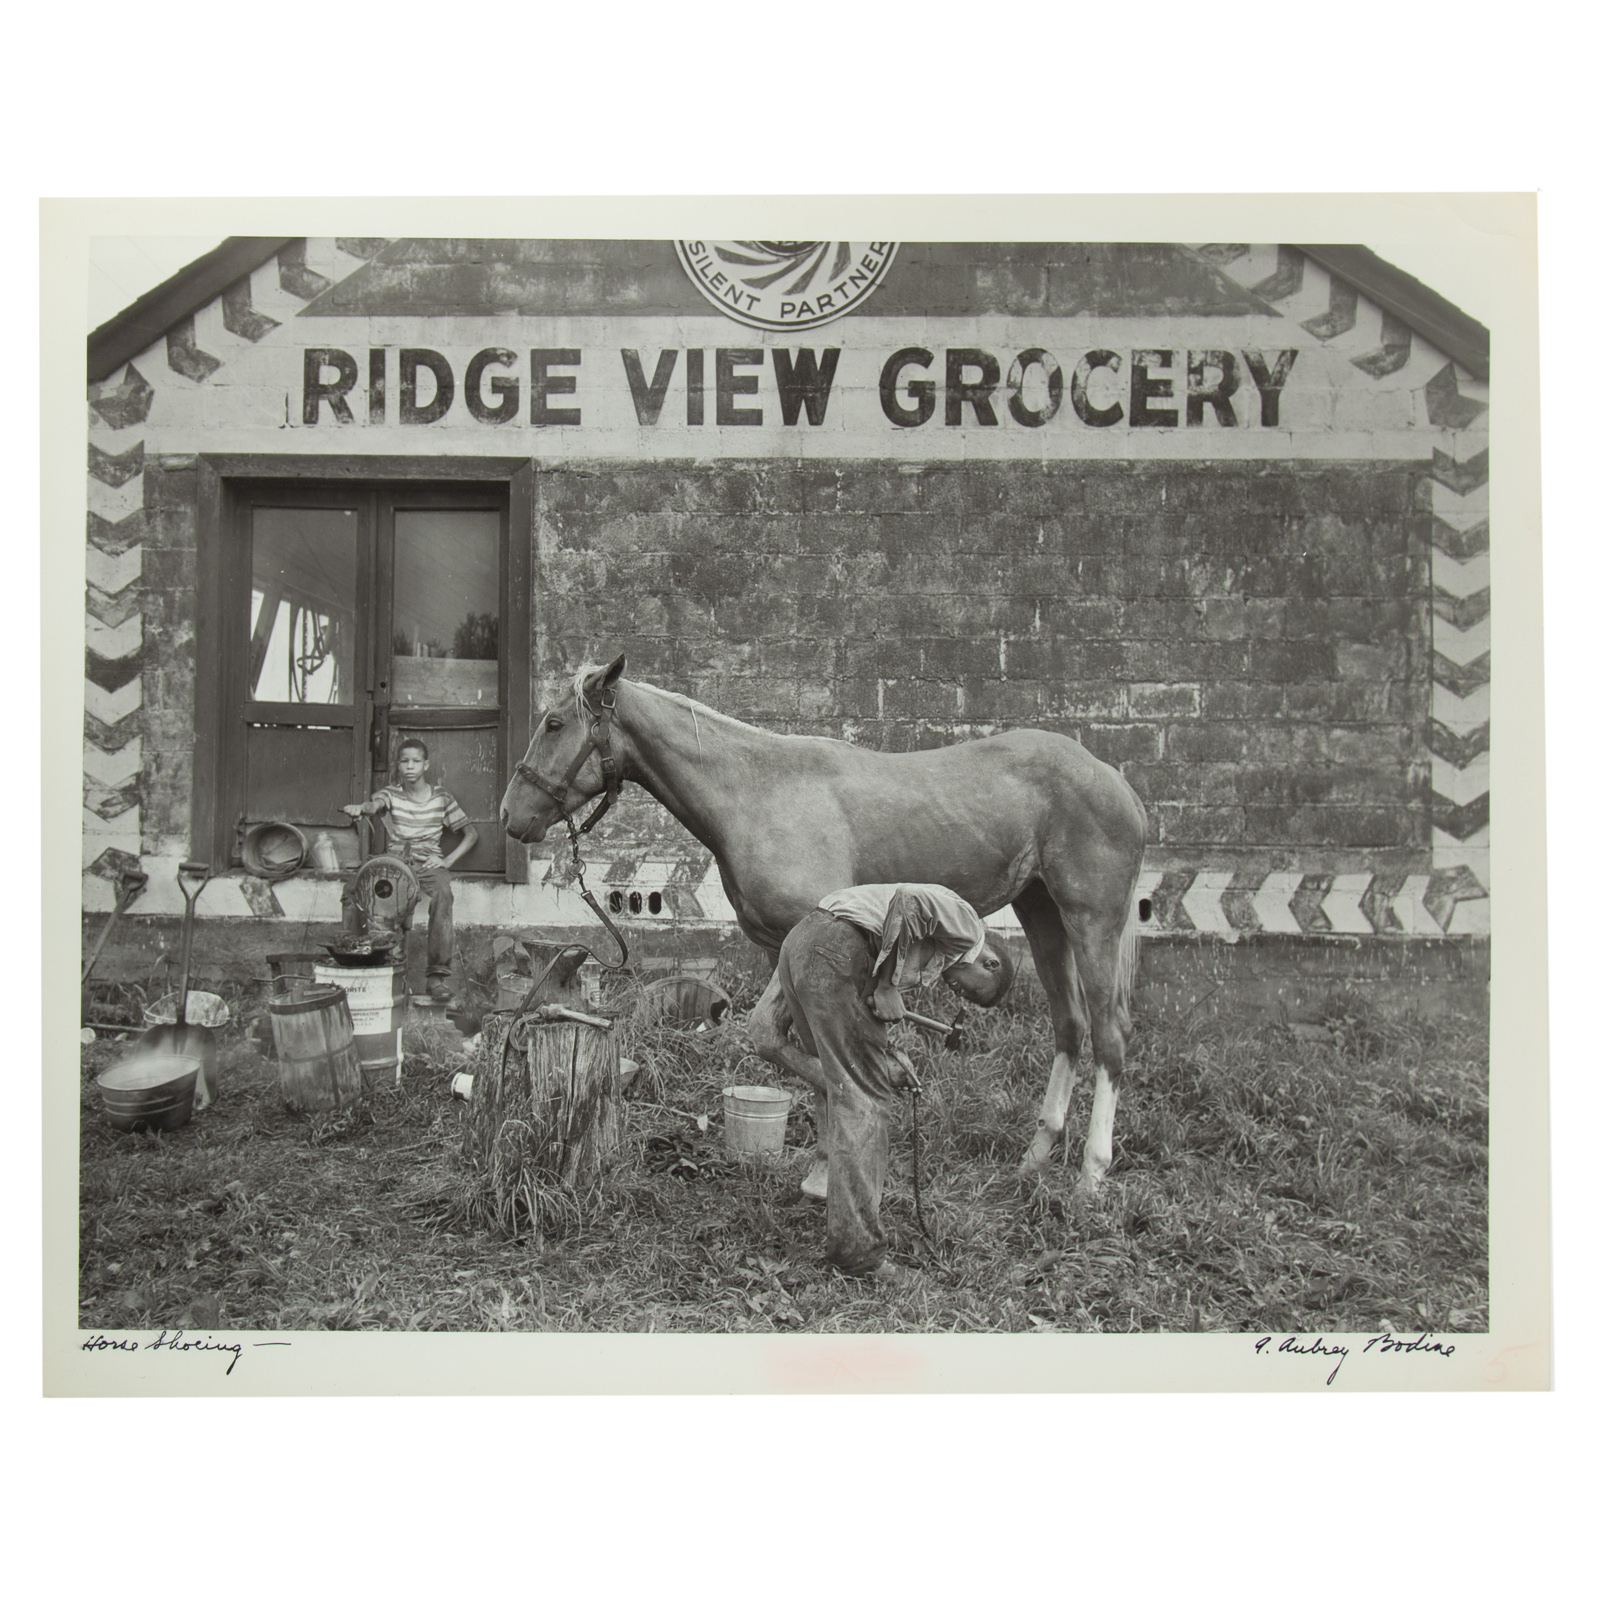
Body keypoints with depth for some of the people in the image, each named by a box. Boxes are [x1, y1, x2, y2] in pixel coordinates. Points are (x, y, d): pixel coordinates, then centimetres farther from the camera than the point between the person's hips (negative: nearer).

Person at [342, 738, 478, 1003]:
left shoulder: (442, 798, 7)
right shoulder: (391, 793, 9)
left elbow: (471, 834, 9)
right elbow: (375, 804, -16)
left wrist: (448, 860, -7)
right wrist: (359, 808, -42)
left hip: (428, 862, -2)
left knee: (442, 894, -35)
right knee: (352, 886, -25)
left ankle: (438, 974, -32)